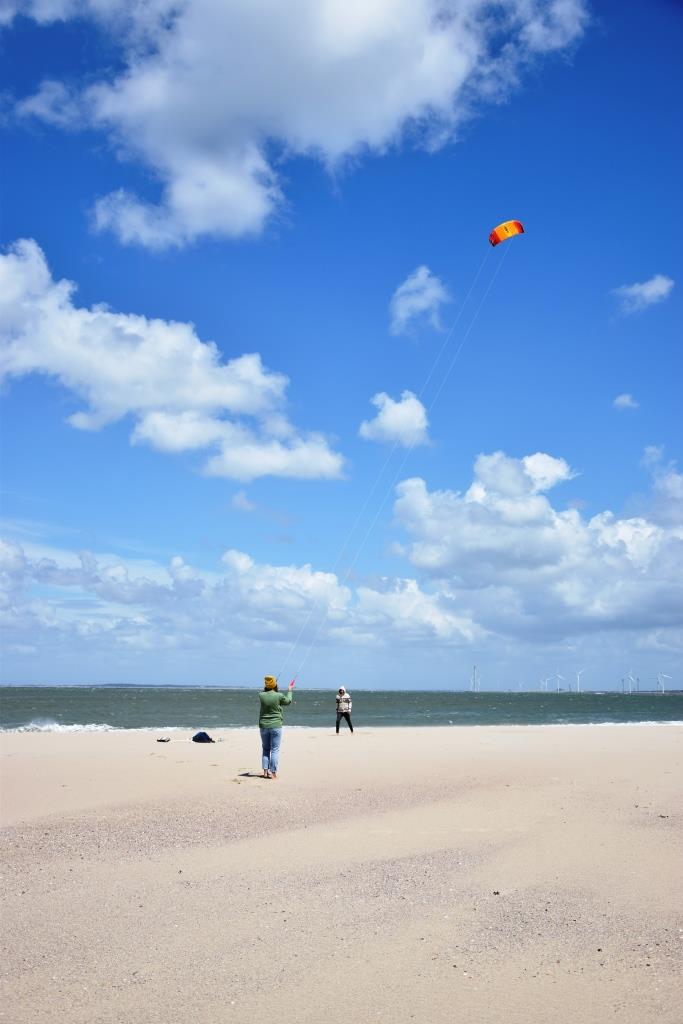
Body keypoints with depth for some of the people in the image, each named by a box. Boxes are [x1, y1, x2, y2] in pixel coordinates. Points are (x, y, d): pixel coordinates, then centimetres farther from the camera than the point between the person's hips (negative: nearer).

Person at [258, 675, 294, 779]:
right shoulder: (279, 696, -12)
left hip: (264, 726, 3)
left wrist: (265, 687, 36)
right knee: (275, 750, 1)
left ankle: (265, 771, 14)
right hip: (276, 726, -3)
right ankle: (273, 773, 0)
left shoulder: (261, 695, -5)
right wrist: (290, 690, 24)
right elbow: (288, 701, 9)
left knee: (265, 749, 15)